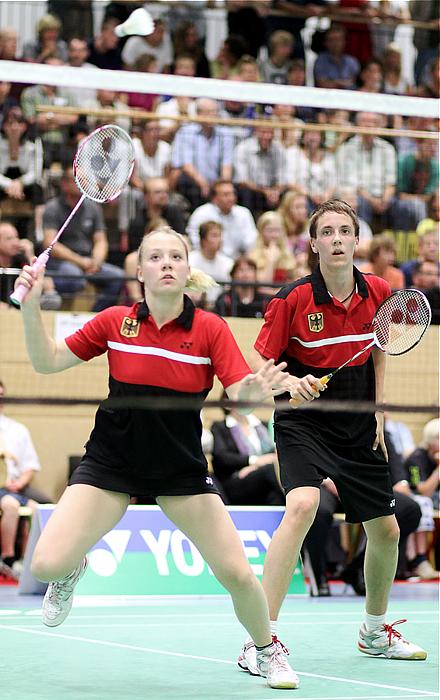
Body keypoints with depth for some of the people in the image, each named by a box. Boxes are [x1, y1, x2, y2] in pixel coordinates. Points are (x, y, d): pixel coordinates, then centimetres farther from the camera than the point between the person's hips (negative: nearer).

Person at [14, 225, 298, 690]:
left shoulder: (210, 329, -9)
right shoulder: (115, 322, -6)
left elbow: (240, 395, -16)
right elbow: (47, 362, -1)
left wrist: (254, 390, -40)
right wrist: (31, 306, -16)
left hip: (181, 469, 0)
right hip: (110, 462, 0)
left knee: (237, 573, -9)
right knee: (46, 564, -16)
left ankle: (266, 650, 22)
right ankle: (74, 566, 23)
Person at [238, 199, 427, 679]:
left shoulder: (377, 293, -2)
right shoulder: (293, 299, -16)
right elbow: (258, 363, -14)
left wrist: (379, 413, 11)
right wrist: (291, 382, -33)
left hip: (357, 428, 5)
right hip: (304, 423, -5)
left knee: (385, 530, 10)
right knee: (303, 504, -31)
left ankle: (374, 631, 38)